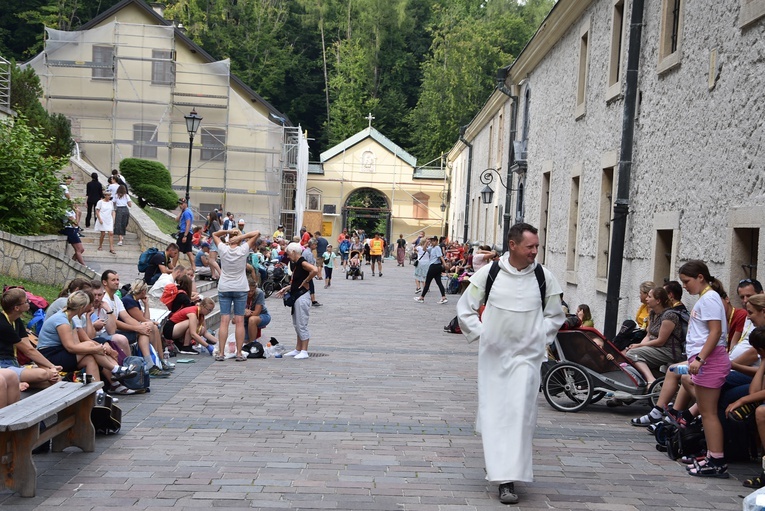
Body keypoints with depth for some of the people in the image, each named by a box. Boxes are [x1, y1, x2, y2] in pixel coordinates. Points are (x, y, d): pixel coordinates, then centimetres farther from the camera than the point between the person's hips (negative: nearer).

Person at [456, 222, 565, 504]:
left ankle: (509, 479, -4)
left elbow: (556, 315, 12)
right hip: (493, 354, 1)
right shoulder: (489, 273, -5)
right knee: (492, 413, 8)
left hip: (527, 356, -1)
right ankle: (496, 463, 30)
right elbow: (465, 307, 7)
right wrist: (480, 334, 0)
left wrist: (540, 338, 3)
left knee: (519, 414, -8)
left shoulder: (544, 277, -3)